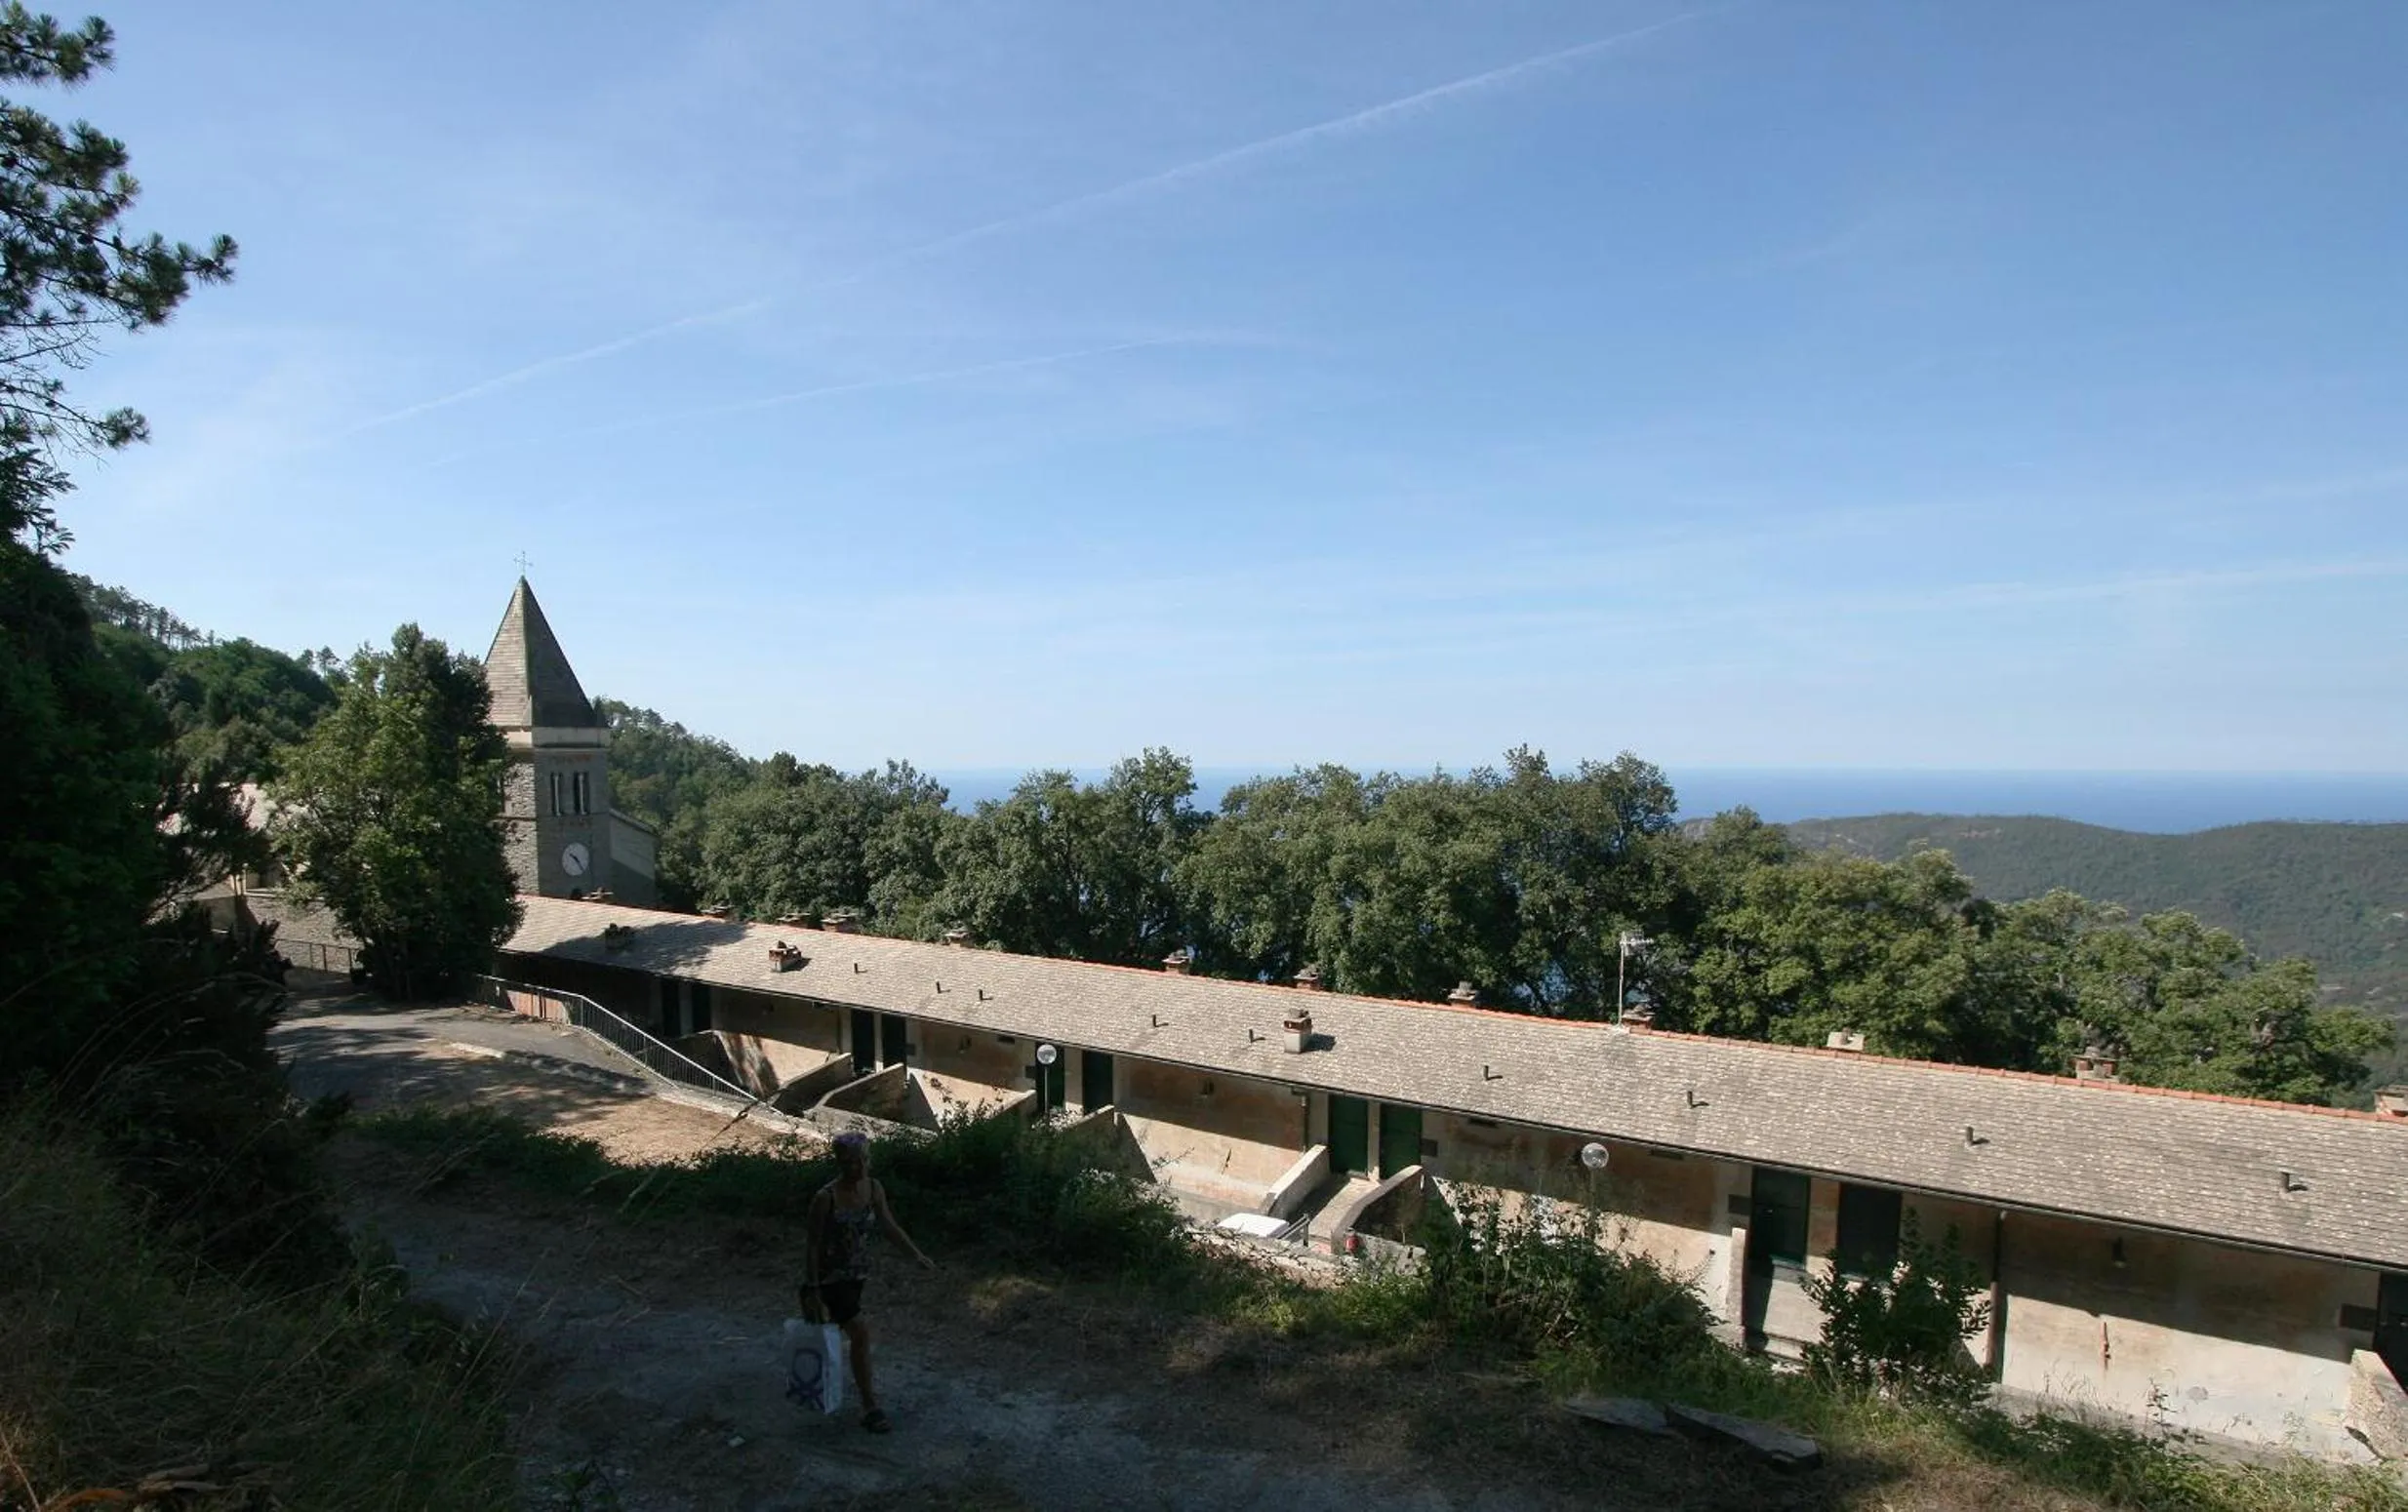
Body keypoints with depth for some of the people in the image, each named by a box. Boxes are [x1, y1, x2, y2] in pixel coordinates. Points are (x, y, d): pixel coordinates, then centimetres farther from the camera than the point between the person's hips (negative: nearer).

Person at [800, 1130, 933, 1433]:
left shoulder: (874, 1188, -9)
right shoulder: (826, 1198, -25)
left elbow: (888, 1225, 4)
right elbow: (811, 1244, -19)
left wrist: (916, 1254, 1)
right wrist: (813, 1291, -18)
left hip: (857, 1272, 6)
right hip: (829, 1275, -6)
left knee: (840, 1325, 25)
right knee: (860, 1330, -17)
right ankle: (869, 1407, -7)